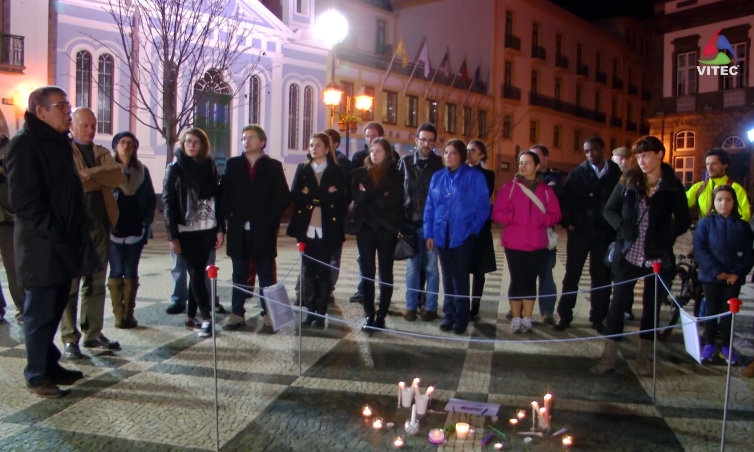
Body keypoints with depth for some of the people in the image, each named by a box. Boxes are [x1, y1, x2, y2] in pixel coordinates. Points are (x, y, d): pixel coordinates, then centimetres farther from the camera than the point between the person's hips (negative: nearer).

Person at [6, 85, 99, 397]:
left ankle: (50, 366, 28)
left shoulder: (58, 143, 15)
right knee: (40, 314, 2)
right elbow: (23, 199, -19)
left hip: (62, 246, 8)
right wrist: (53, 234, -18)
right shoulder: (25, 143, -11)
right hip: (42, 249, -8)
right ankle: (37, 376, 14)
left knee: (54, 311, 16)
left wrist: (72, 235, 13)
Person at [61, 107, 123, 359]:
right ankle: (70, 339, 7)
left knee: (96, 283, 10)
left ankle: (93, 333, 19)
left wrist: (88, 174, -15)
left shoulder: (103, 153, 16)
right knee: (70, 284, 0)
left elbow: (118, 177, -3)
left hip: (100, 225, 5)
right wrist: (100, 179, -13)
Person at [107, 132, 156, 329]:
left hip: (136, 229, 2)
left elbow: (151, 198, 9)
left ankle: (129, 313, 13)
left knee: (131, 273, 7)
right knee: (116, 272, 0)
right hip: (114, 229, -2)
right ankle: (119, 315, 6)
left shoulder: (142, 171, 9)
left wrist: (147, 222, -1)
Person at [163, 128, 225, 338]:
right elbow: (168, 202, -3)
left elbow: (217, 198, 8)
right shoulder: (175, 168, 0)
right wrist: (172, 235, -9)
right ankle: (207, 318, -4)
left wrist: (220, 229, 2)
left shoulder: (210, 166, 8)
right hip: (186, 230, -3)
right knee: (196, 273, -5)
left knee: (198, 273, 7)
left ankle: (191, 316, 17)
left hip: (207, 229, 3)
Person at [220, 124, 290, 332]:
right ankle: (237, 314, 17)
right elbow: (224, 193, 8)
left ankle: (269, 315, 9)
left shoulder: (273, 166, 2)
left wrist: (270, 219, -9)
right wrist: (230, 215, -3)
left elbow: (283, 197, -2)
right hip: (238, 228, 3)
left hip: (263, 229, -2)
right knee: (239, 274, 9)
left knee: (266, 275, 3)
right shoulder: (232, 164, 9)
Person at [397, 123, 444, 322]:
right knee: (412, 267, 7)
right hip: (410, 222, 2)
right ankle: (411, 306, 15)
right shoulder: (405, 162, 7)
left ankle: (430, 307, 14)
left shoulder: (440, 164, 1)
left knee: (431, 267, 5)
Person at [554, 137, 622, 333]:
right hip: (580, 231, 0)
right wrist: (568, 223, -9)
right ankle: (564, 316, 14)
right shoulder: (577, 173, 2)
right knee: (572, 274, 5)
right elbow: (565, 199, -1)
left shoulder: (616, 173, 2)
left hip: (605, 233, 0)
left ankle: (598, 317, 21)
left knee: (601, 276, 8)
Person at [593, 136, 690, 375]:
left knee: (651, 305, 9)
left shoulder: (673, 186, -1)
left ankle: (643, 356, 22)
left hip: (657, 257, 0)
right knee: (618, 302, 1)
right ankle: (609, 355, 9)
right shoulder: (629, 180, 2)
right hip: (628, 254, 0)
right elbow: (609, 210, 6)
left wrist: (666, 236, -11)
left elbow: (683, 220, 3)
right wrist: (622, 227, -10)